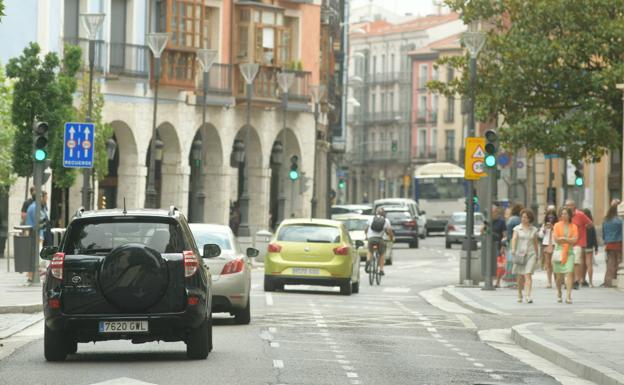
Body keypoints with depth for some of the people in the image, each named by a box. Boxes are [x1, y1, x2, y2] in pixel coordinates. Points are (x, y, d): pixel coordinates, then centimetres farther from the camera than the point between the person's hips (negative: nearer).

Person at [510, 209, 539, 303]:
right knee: (520, 276, 10)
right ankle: (519, 295, 29)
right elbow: (514, 238, -12)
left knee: (528, 275, -14)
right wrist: (513, 249, -30)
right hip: (519, 254, 1)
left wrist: (537, 255, 22)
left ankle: (528, 296, -23)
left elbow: (535, 243, 15)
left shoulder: (534, 230, 6)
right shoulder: (517, 228, 3)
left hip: (530, 254, -1)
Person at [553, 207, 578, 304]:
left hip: (569, 252, 0)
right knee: (559, 275, 5)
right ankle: (559, 292, 29)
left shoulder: (573, 227, 7)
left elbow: (575, 240, -4)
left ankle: (568, 296, -17)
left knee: (569, 273, -13)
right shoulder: (557, 225, 6)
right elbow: (556, 239, -4)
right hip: (559, 251, 0)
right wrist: (569, 240, -8)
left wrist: (563, 238, -12)